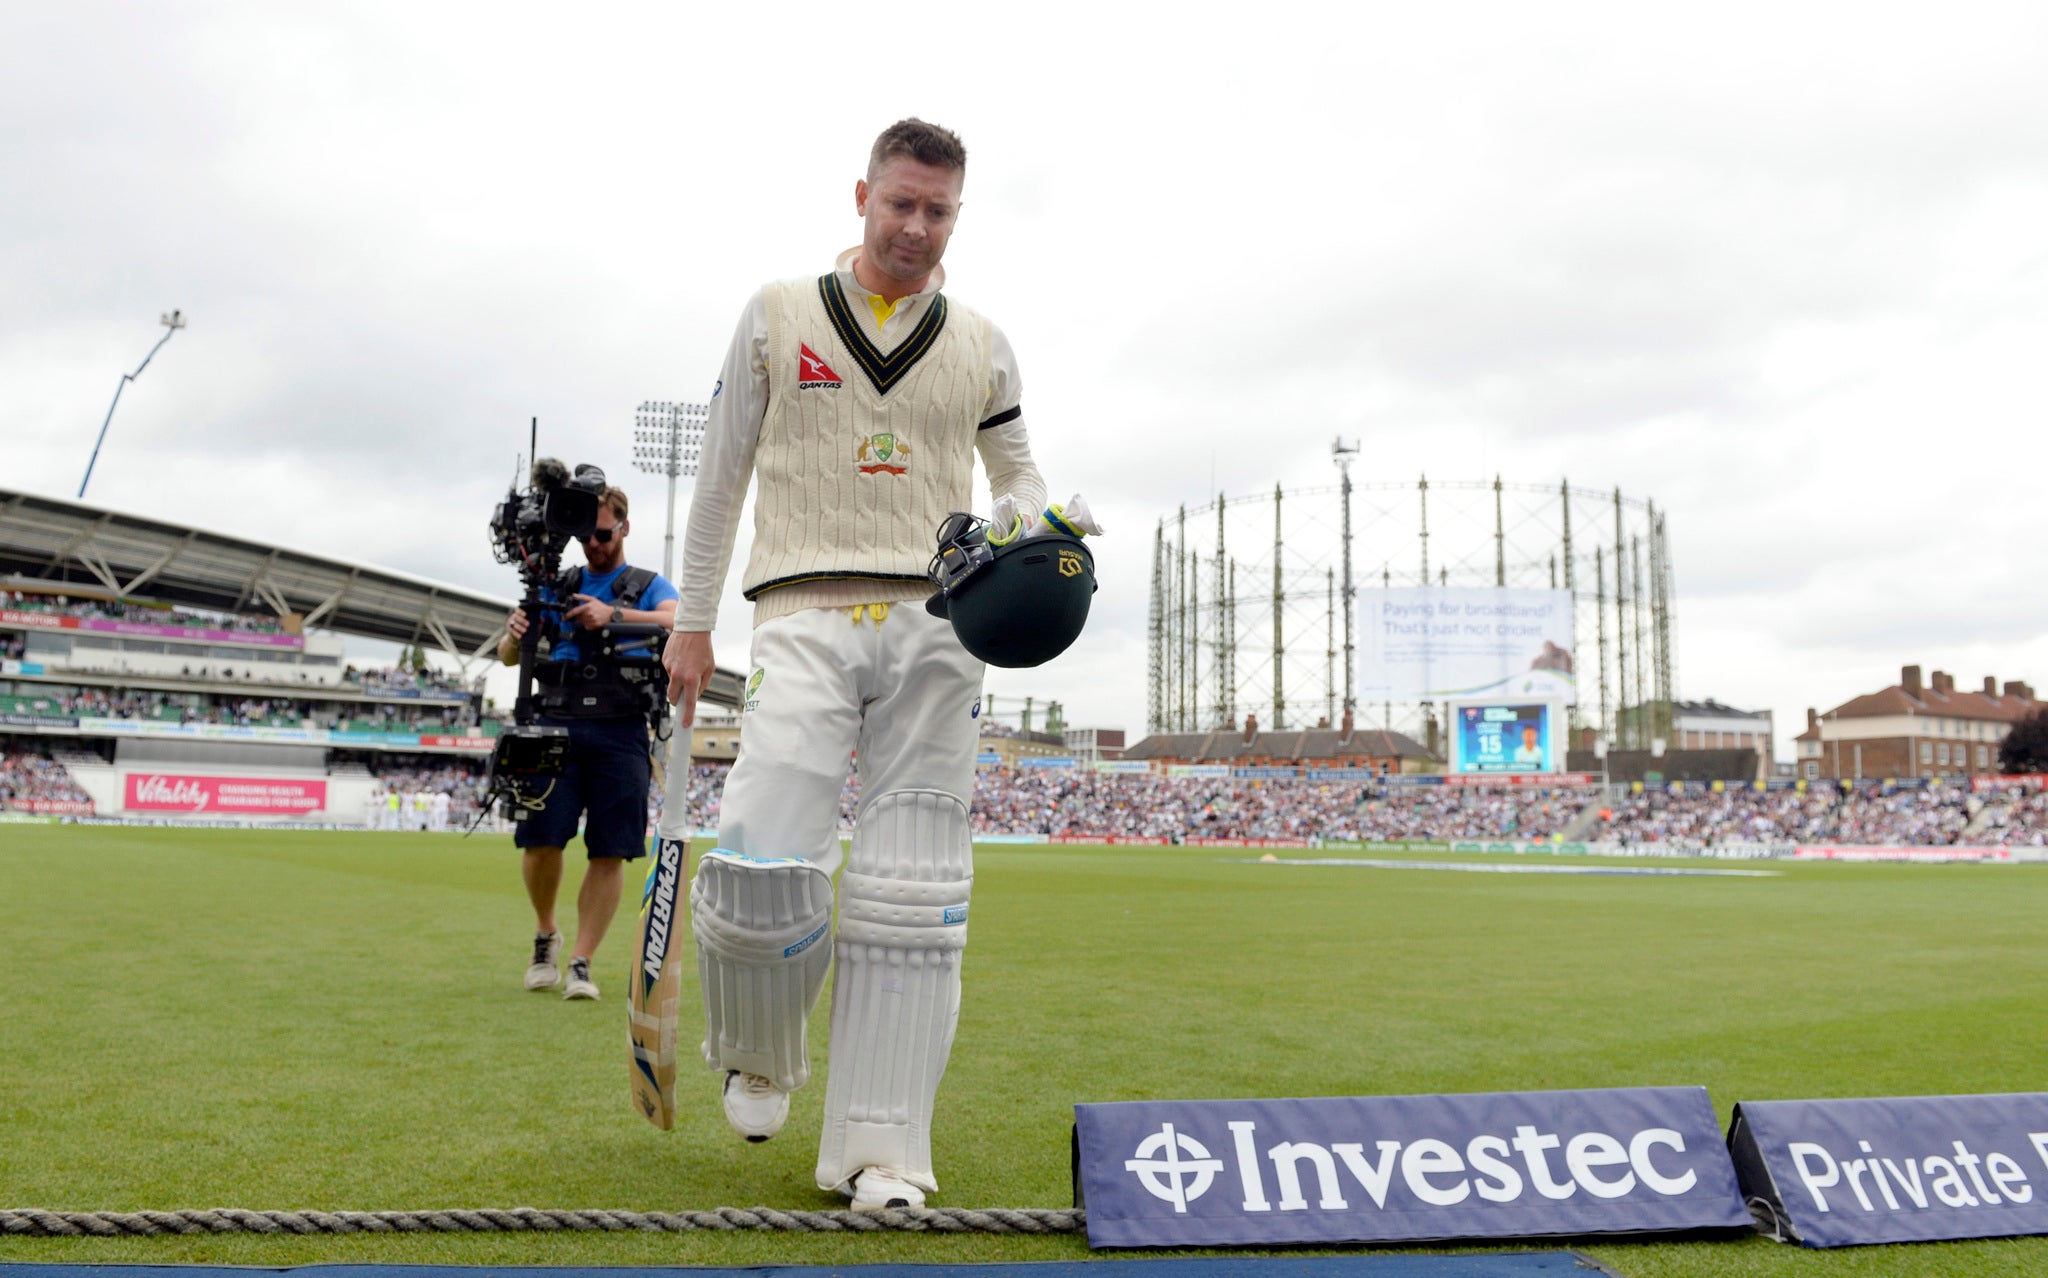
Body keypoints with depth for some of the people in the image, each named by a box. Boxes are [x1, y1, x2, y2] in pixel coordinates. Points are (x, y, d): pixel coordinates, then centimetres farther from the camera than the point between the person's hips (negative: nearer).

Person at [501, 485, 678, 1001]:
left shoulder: (649, 586, 13)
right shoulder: (557, 587, 20)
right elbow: (508, 657, 16)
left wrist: (614, 615, -22)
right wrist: (515, 634, -9)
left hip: (619, 731, -1)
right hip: (555, 725, 2)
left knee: (610, 851, -6)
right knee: (540, 839, -8)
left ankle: (581, 963, 1)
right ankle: (545, 935, 17)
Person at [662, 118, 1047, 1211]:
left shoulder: (980, 345, 16)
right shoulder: (779, 315, 11)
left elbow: (1016, 472, 23)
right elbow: (721, 474, 13)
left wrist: (1030, 537, -1)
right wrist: (691, 621, 10)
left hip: (937, 625, 2)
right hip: (806, 617, -2)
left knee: (910, 893, -3)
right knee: (765, 866, -17)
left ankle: (880, 1146, 6)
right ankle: (758, 1054, 15)